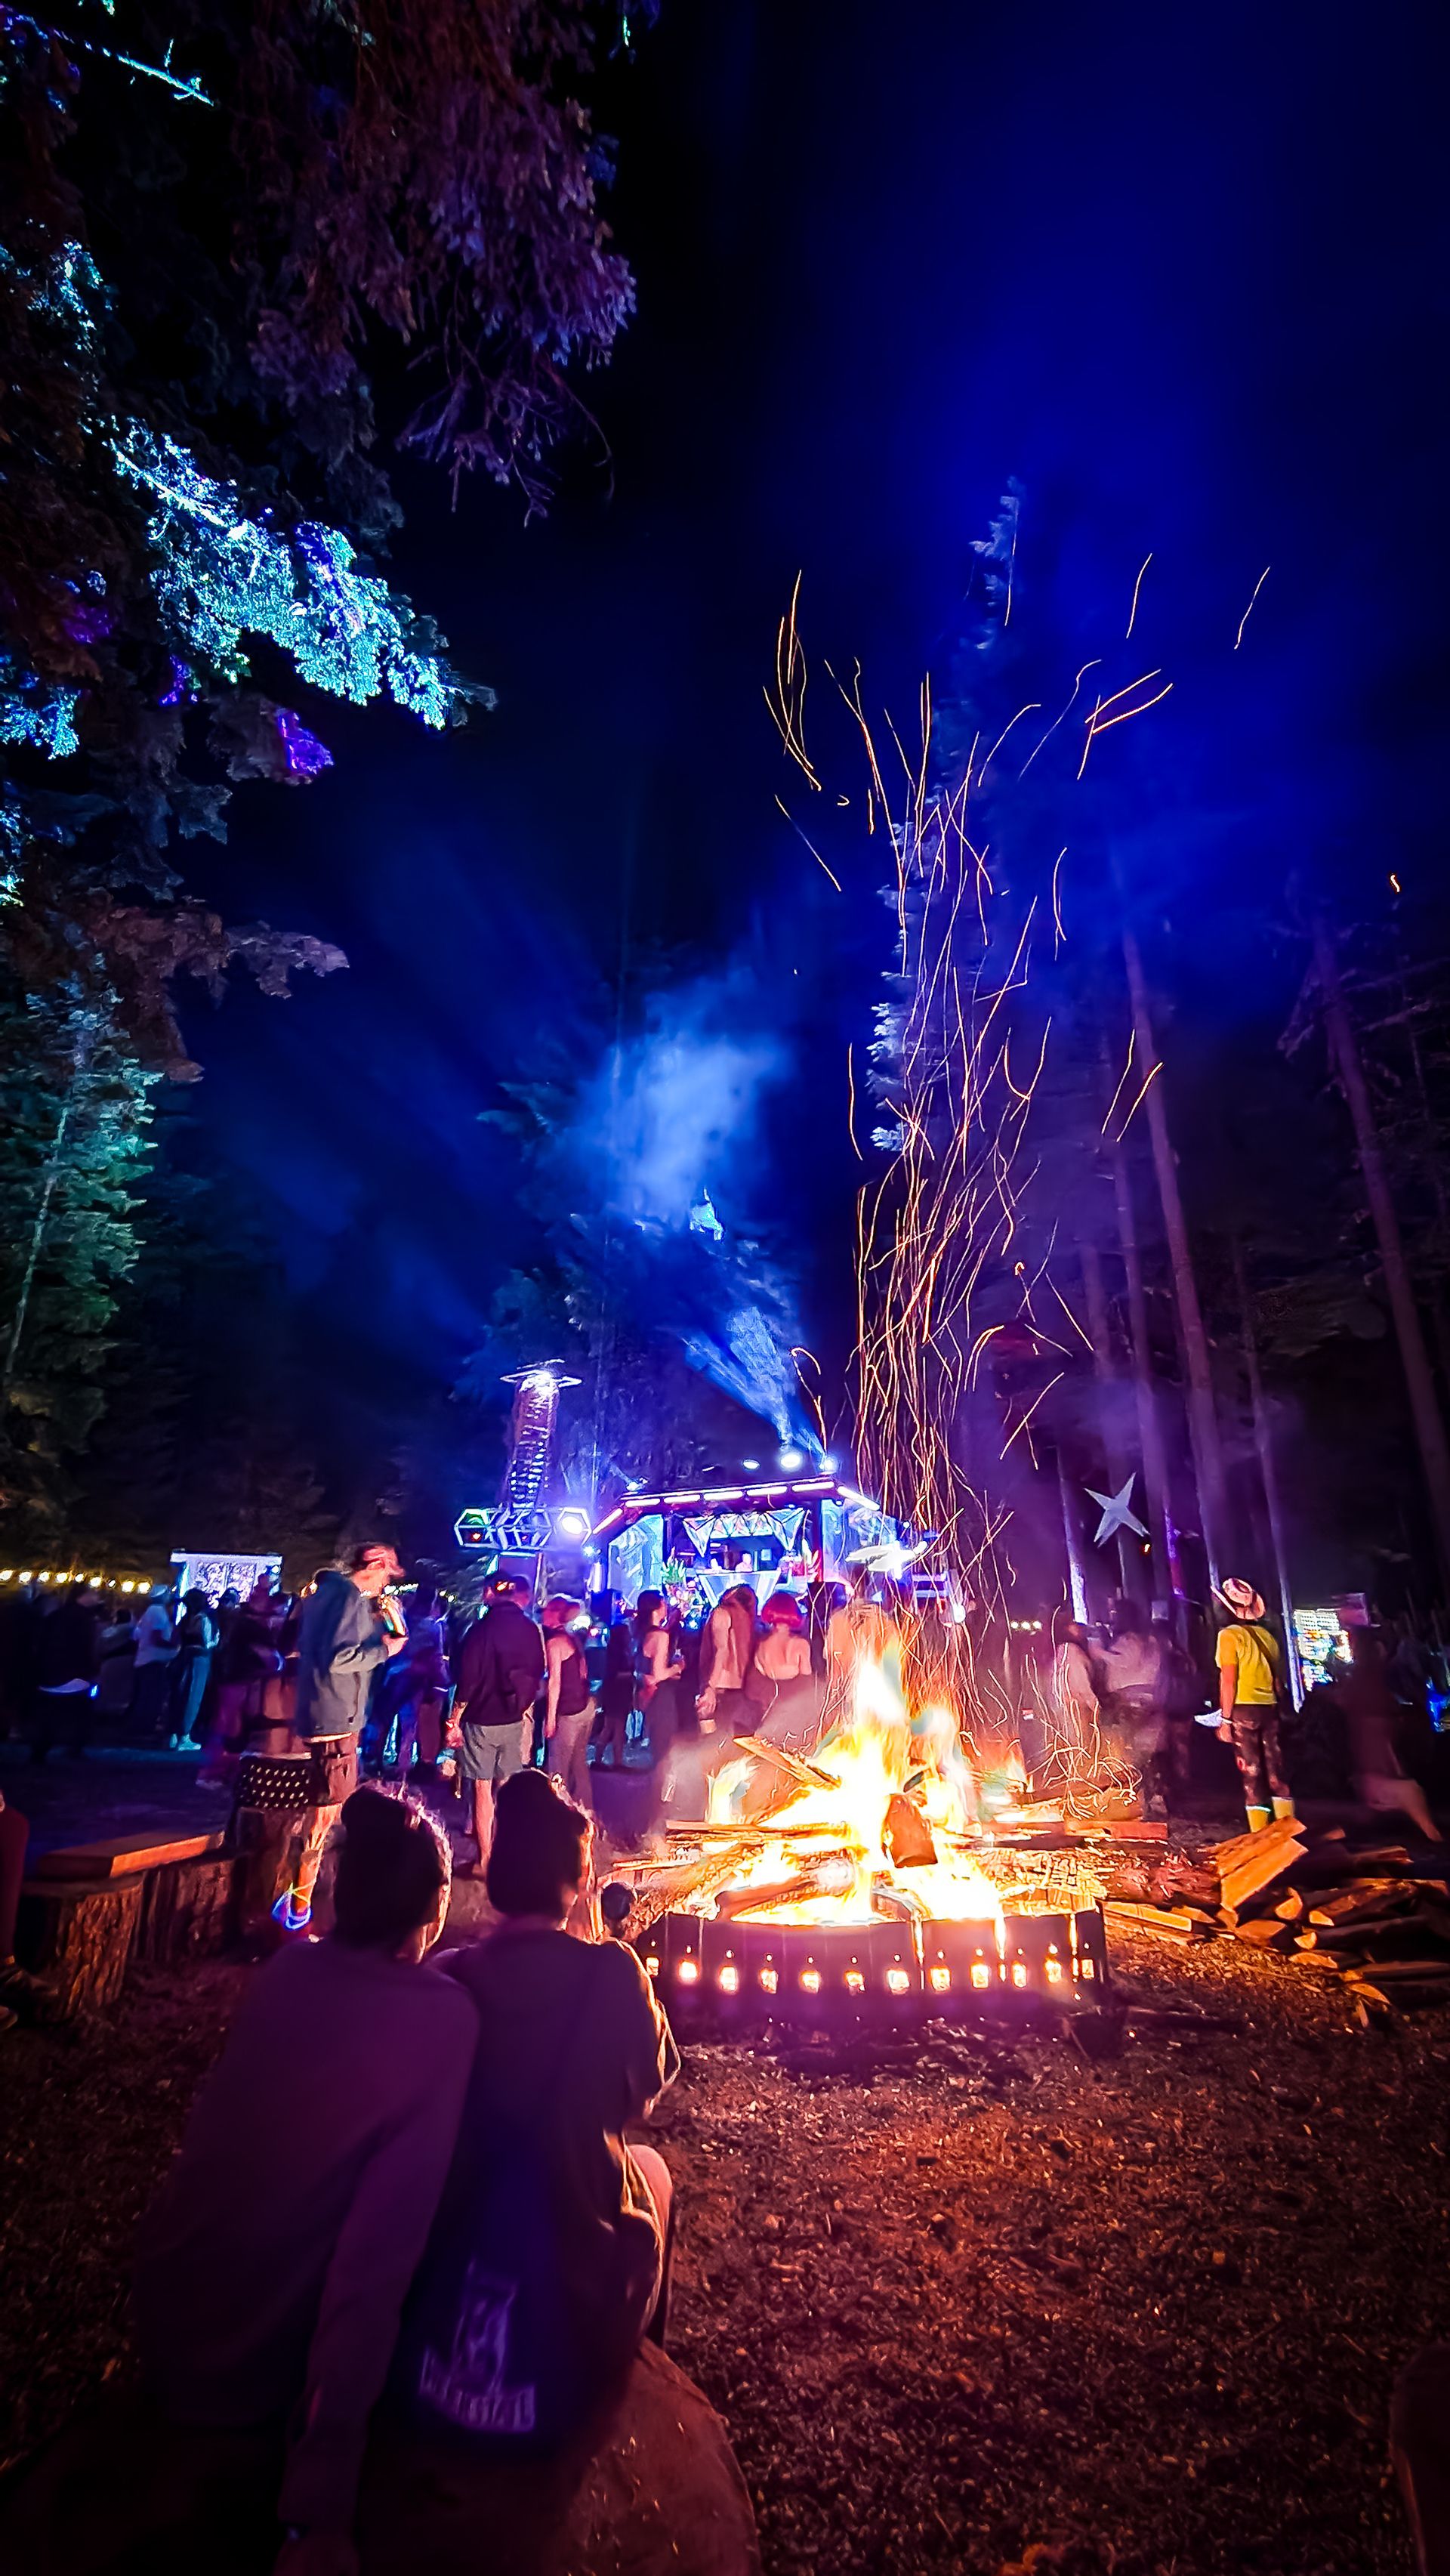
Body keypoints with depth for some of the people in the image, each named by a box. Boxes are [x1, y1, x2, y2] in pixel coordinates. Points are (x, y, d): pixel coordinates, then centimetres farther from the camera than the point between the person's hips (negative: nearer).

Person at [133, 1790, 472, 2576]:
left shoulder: (287, 1969, -8)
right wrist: (321, 2508, -17)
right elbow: (380, 2251, -25)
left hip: (161, 2327, 5)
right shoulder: (440, 2018, -24)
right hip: (255, 2372, -5)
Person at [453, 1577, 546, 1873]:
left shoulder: (482, 1628, -16)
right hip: (514, 1720, 4)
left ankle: (484, 1860, 10)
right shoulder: (531, 1631, -3)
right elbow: (536, 1674, 8)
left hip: (481, 1719, -4)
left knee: (482, 1788, 5)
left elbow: (468, 1678, -15)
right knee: (506, 1787, 15)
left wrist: (455, 1718, -4)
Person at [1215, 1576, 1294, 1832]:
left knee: (1251, 1773, -2)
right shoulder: (1267, 1635, 10)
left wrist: (1225, 1718, -10)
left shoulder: (1229, 1635, -9)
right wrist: (1276, 1710, 20)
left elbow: (1228, 1680, -13)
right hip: (1269, 1708, 6)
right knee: (1275, 1771, 11)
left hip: (1243, 1709, -6)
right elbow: (1276, 1679, 12)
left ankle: (1260, 1836, -1)